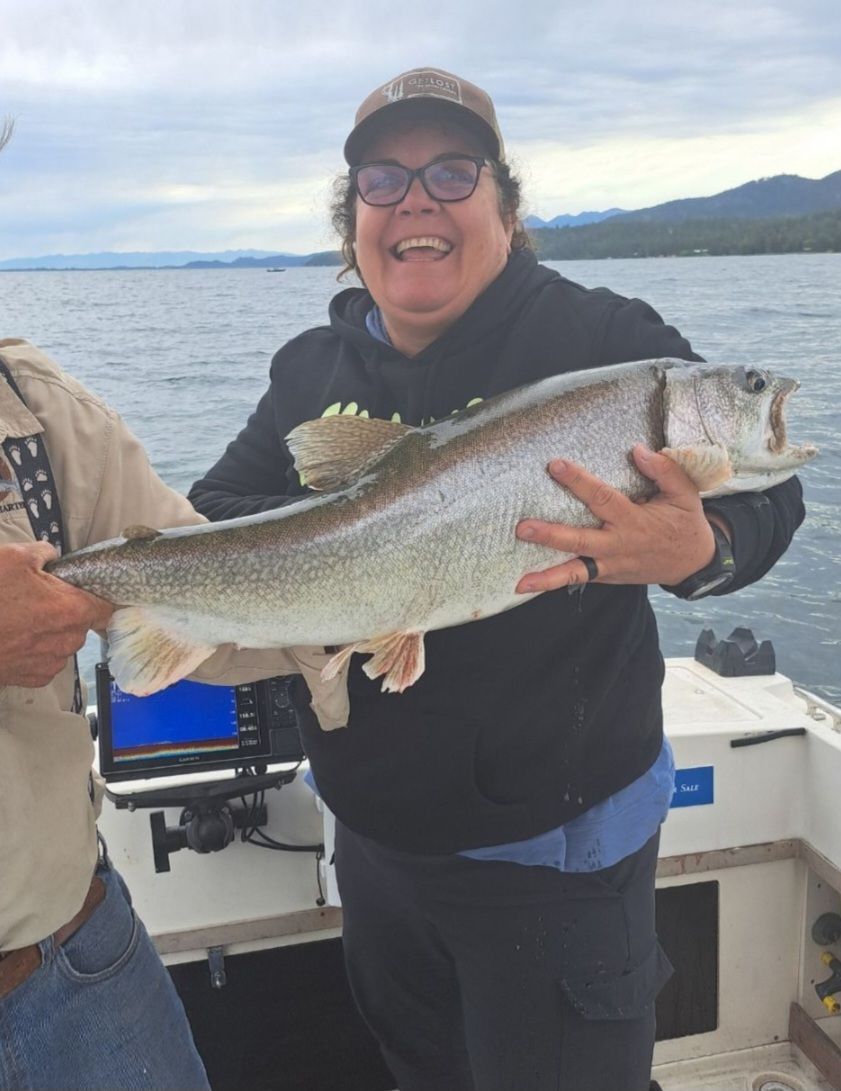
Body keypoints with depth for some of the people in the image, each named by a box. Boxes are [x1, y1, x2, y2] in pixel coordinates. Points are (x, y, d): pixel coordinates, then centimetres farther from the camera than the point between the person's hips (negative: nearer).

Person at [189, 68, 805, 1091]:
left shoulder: (606, 340, -14)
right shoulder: (311, 369, 1)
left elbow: (765, 493, -13)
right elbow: (208, 517, 1)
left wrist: (699, 552, -36)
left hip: (556, 845, -5)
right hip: (371, 834, 5)